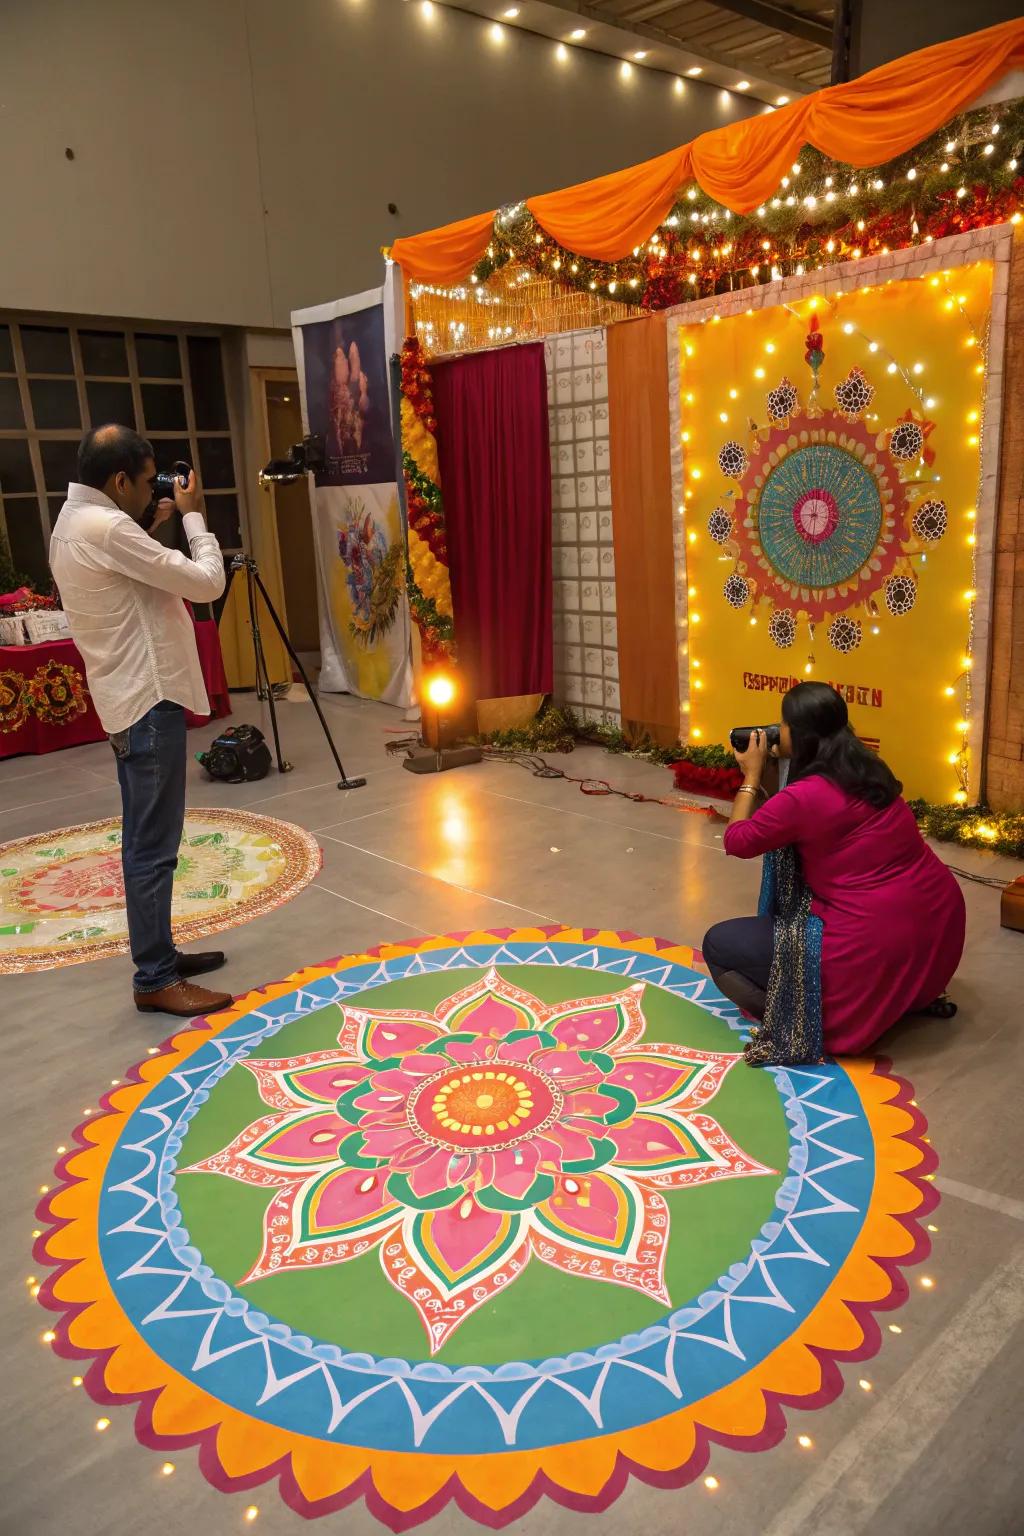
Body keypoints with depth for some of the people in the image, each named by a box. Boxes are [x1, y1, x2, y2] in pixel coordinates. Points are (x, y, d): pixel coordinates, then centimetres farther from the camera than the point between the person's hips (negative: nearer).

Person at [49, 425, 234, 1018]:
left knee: (146, 840, 16)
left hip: (133, 698, 11)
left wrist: (159, 524, 13)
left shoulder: (75, 524, 13)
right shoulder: (105, 528, -19)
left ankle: (159, 955, 26)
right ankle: (156, 982, 3)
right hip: (149, 700, -11)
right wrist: (194, 517, -3)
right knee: (154, 845, -5)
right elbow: (207, 582, -18)